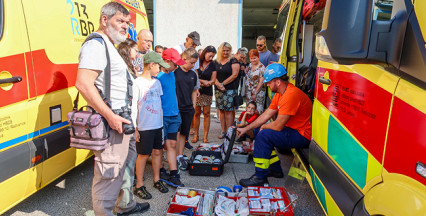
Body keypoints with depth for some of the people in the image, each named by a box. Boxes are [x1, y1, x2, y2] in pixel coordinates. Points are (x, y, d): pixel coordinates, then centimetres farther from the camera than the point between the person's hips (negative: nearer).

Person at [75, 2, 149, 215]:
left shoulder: (109, 45, 18)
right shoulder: (96, 44, -14)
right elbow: (83, 84, -27)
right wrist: (110, 116, -27)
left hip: (117, 120, 11)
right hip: (109, 124, -11)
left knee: (123, 164, 23)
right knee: (108, 175, -2)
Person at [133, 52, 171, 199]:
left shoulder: (157, 82, 10)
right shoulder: (137, 83, -11)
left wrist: (162, 120, 14)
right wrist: (135, 129, -13)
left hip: (158, 125, 6)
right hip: (144, 127, -6)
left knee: (157, 152, 14)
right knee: (144, 155, 3)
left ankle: (157, 180, 30)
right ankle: (139, 186, 18)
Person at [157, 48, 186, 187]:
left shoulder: (172, 74, 11)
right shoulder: (158, 76, -14)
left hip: (174, 116, 7)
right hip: (162, 116, -7)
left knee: (172, 144, 8)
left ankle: (173, 175, 14)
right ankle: (160, 172, 25)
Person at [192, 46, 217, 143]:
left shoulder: (212, 64, 5)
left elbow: (213, 80, 1)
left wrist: (201, 83, -12)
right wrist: (203, 81, -11)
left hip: (207, 92, 1)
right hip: (197, 91, -1)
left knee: (206, 113, 1)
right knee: (196, 113, 3)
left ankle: (205, 136, 8)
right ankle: (196, 135, 14)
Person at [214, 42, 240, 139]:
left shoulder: (233, 61, 0)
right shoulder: (216, 61, 13)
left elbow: (234, 75, -9)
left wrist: (223, 83, -10)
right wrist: (218, 84, -10)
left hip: (230, 90, -4)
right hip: (218, 90, 5)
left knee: (228, 110, -5)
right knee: (221, 110, 7)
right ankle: (223, 131, 13)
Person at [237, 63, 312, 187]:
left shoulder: (291, 95, -27)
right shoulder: (280, 93, 6)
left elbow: (278, 126, -25)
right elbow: (267, 114, 10)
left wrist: (264, 127, -3)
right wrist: (246, 129, 8)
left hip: (302, 135, -11)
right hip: (292, 130, 11)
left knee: (263, 136, -20)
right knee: (264, 134, 15)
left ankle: (260, 178, -10)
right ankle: (275, 170, 22)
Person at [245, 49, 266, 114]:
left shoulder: (261, 67, -11)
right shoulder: (250, 65, 10)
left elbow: (261, 82, -14)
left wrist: (255, 93, -15)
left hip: (258, 92, -6)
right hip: (248, 92, 7)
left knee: (257, 111, -6)